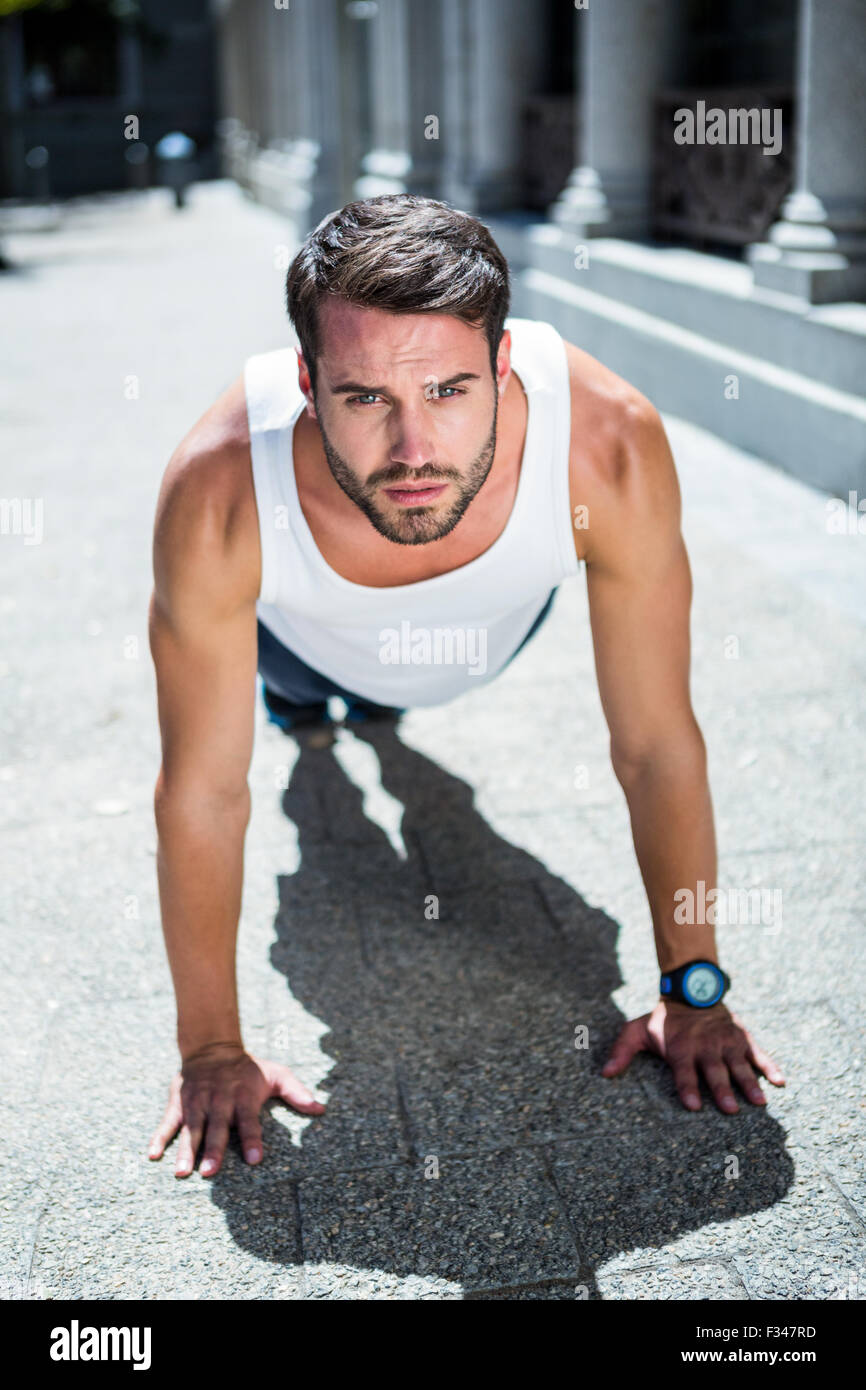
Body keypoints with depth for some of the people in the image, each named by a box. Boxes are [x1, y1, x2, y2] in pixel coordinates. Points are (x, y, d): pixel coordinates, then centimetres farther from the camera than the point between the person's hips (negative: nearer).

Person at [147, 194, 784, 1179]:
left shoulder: (608, 445, -44)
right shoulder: (219, 493, -45)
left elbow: (657, 745, -30)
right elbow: (203, 792, -32)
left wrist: (693, 990, -21)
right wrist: (212, 1049, -23)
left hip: (495, 632, 1)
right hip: (313, 643, -1)